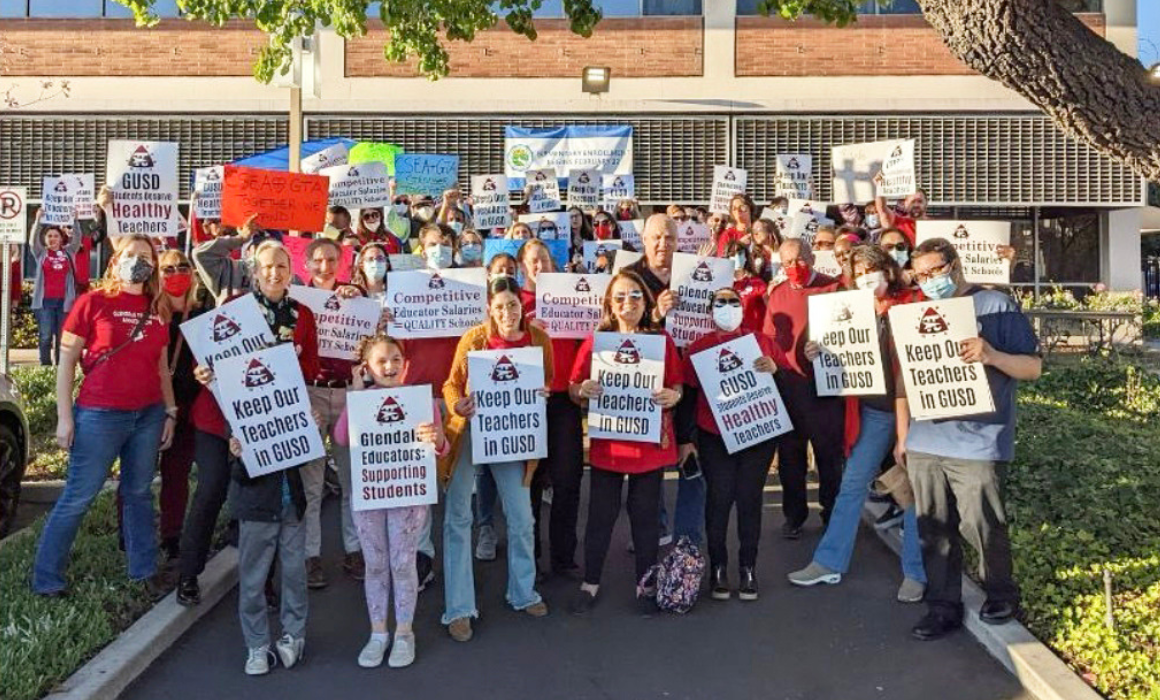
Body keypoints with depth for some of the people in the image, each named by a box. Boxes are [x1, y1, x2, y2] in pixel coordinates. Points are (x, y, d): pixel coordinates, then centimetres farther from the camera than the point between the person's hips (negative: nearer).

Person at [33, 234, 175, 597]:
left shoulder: (157, 310, 10)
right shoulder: (93, 302, -4)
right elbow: (66, 361, -3)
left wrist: (170, 412, 11)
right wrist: (64, 416, -8)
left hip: (149, 414, 5)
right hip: (100, 414, -4)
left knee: (139, 494, 14)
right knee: (77, 497, 2)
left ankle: (144, 570, 25)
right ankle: (46, 579, 15)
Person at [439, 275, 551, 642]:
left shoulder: (539, 339, -4)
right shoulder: (473, 338, -11)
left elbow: (547, 381, 9)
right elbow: (452, 383, -5)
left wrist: (541, 395, -13)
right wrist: (457, 405, -26)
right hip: (469, 430, -2)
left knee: (521, 516, 10)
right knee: (458, 518, 1)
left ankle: (523, 592, 32)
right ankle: (458, 608, 12)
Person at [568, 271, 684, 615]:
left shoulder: (662, 340, 3)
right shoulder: (596, 340, 0)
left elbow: (677, 385, 7)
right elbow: (573, 389, 3)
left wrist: (673, 396, -15)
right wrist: (582, 390, -19)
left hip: (651, 442, 1)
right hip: (607, 442, 0)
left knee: (646, 513, 10)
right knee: (601, 513, 7)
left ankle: (645, 584, 25)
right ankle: (590, 583, 23)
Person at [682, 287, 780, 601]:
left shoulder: (762, 341, 7)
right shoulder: (698, 347, 6)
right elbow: (688, 396, 7)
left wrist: (774, 369, -16)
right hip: (714, 439, 0)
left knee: (750, 498, 1)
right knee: (719, 499, -2)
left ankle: (748, 568, 12)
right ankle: (717, 567, 10)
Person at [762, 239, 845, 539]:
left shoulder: (833, 288, -2)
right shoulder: (777, 294, 10)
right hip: (787, 384, 3)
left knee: (829, 452, 7)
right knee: (790, 454, 10)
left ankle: (833, 513, 22)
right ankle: (793, 515, 23)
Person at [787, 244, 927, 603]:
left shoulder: (913, 304, -5)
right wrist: (819, 354, -5)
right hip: (873, 411, 4)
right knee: (851, 485, 6)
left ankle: (915, 573, 18)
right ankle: (829, 562, 16)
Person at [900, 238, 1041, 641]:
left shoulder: (996, 306, 0)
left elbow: (1033, 367, -2)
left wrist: (992, 356, -22)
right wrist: (903, 437, 14)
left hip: (979, 443, -4)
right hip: (924, 443, 5)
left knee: (981, 525, 1)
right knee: (934, 530, 8)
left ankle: (1002, 594, 26)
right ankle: (943, 606, 21)